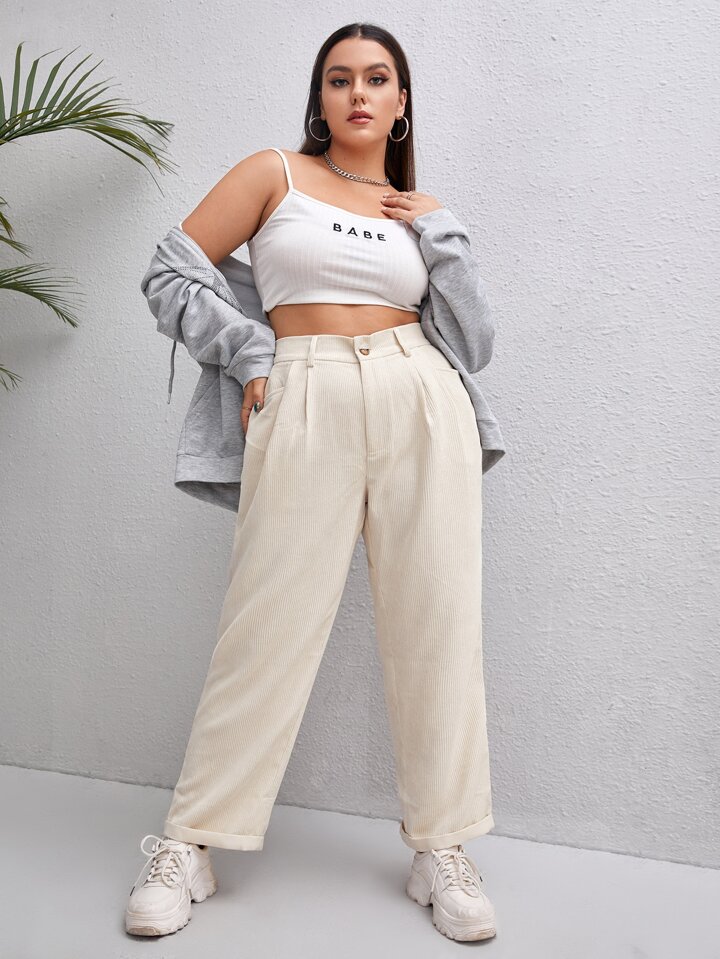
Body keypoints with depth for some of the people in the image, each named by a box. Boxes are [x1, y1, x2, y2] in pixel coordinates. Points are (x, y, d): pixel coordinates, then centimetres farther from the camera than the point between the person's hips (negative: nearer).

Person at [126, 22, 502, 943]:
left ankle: (441, 850, 15)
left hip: (421, 400, 3)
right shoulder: (274, 174, 11)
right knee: (270, 624, -3)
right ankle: (188, 848, 12)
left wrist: (441, 230, 8)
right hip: (307, 405, -3)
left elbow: (471, 333, 15)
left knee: (436, 620, 0)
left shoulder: (422, 210, 20)